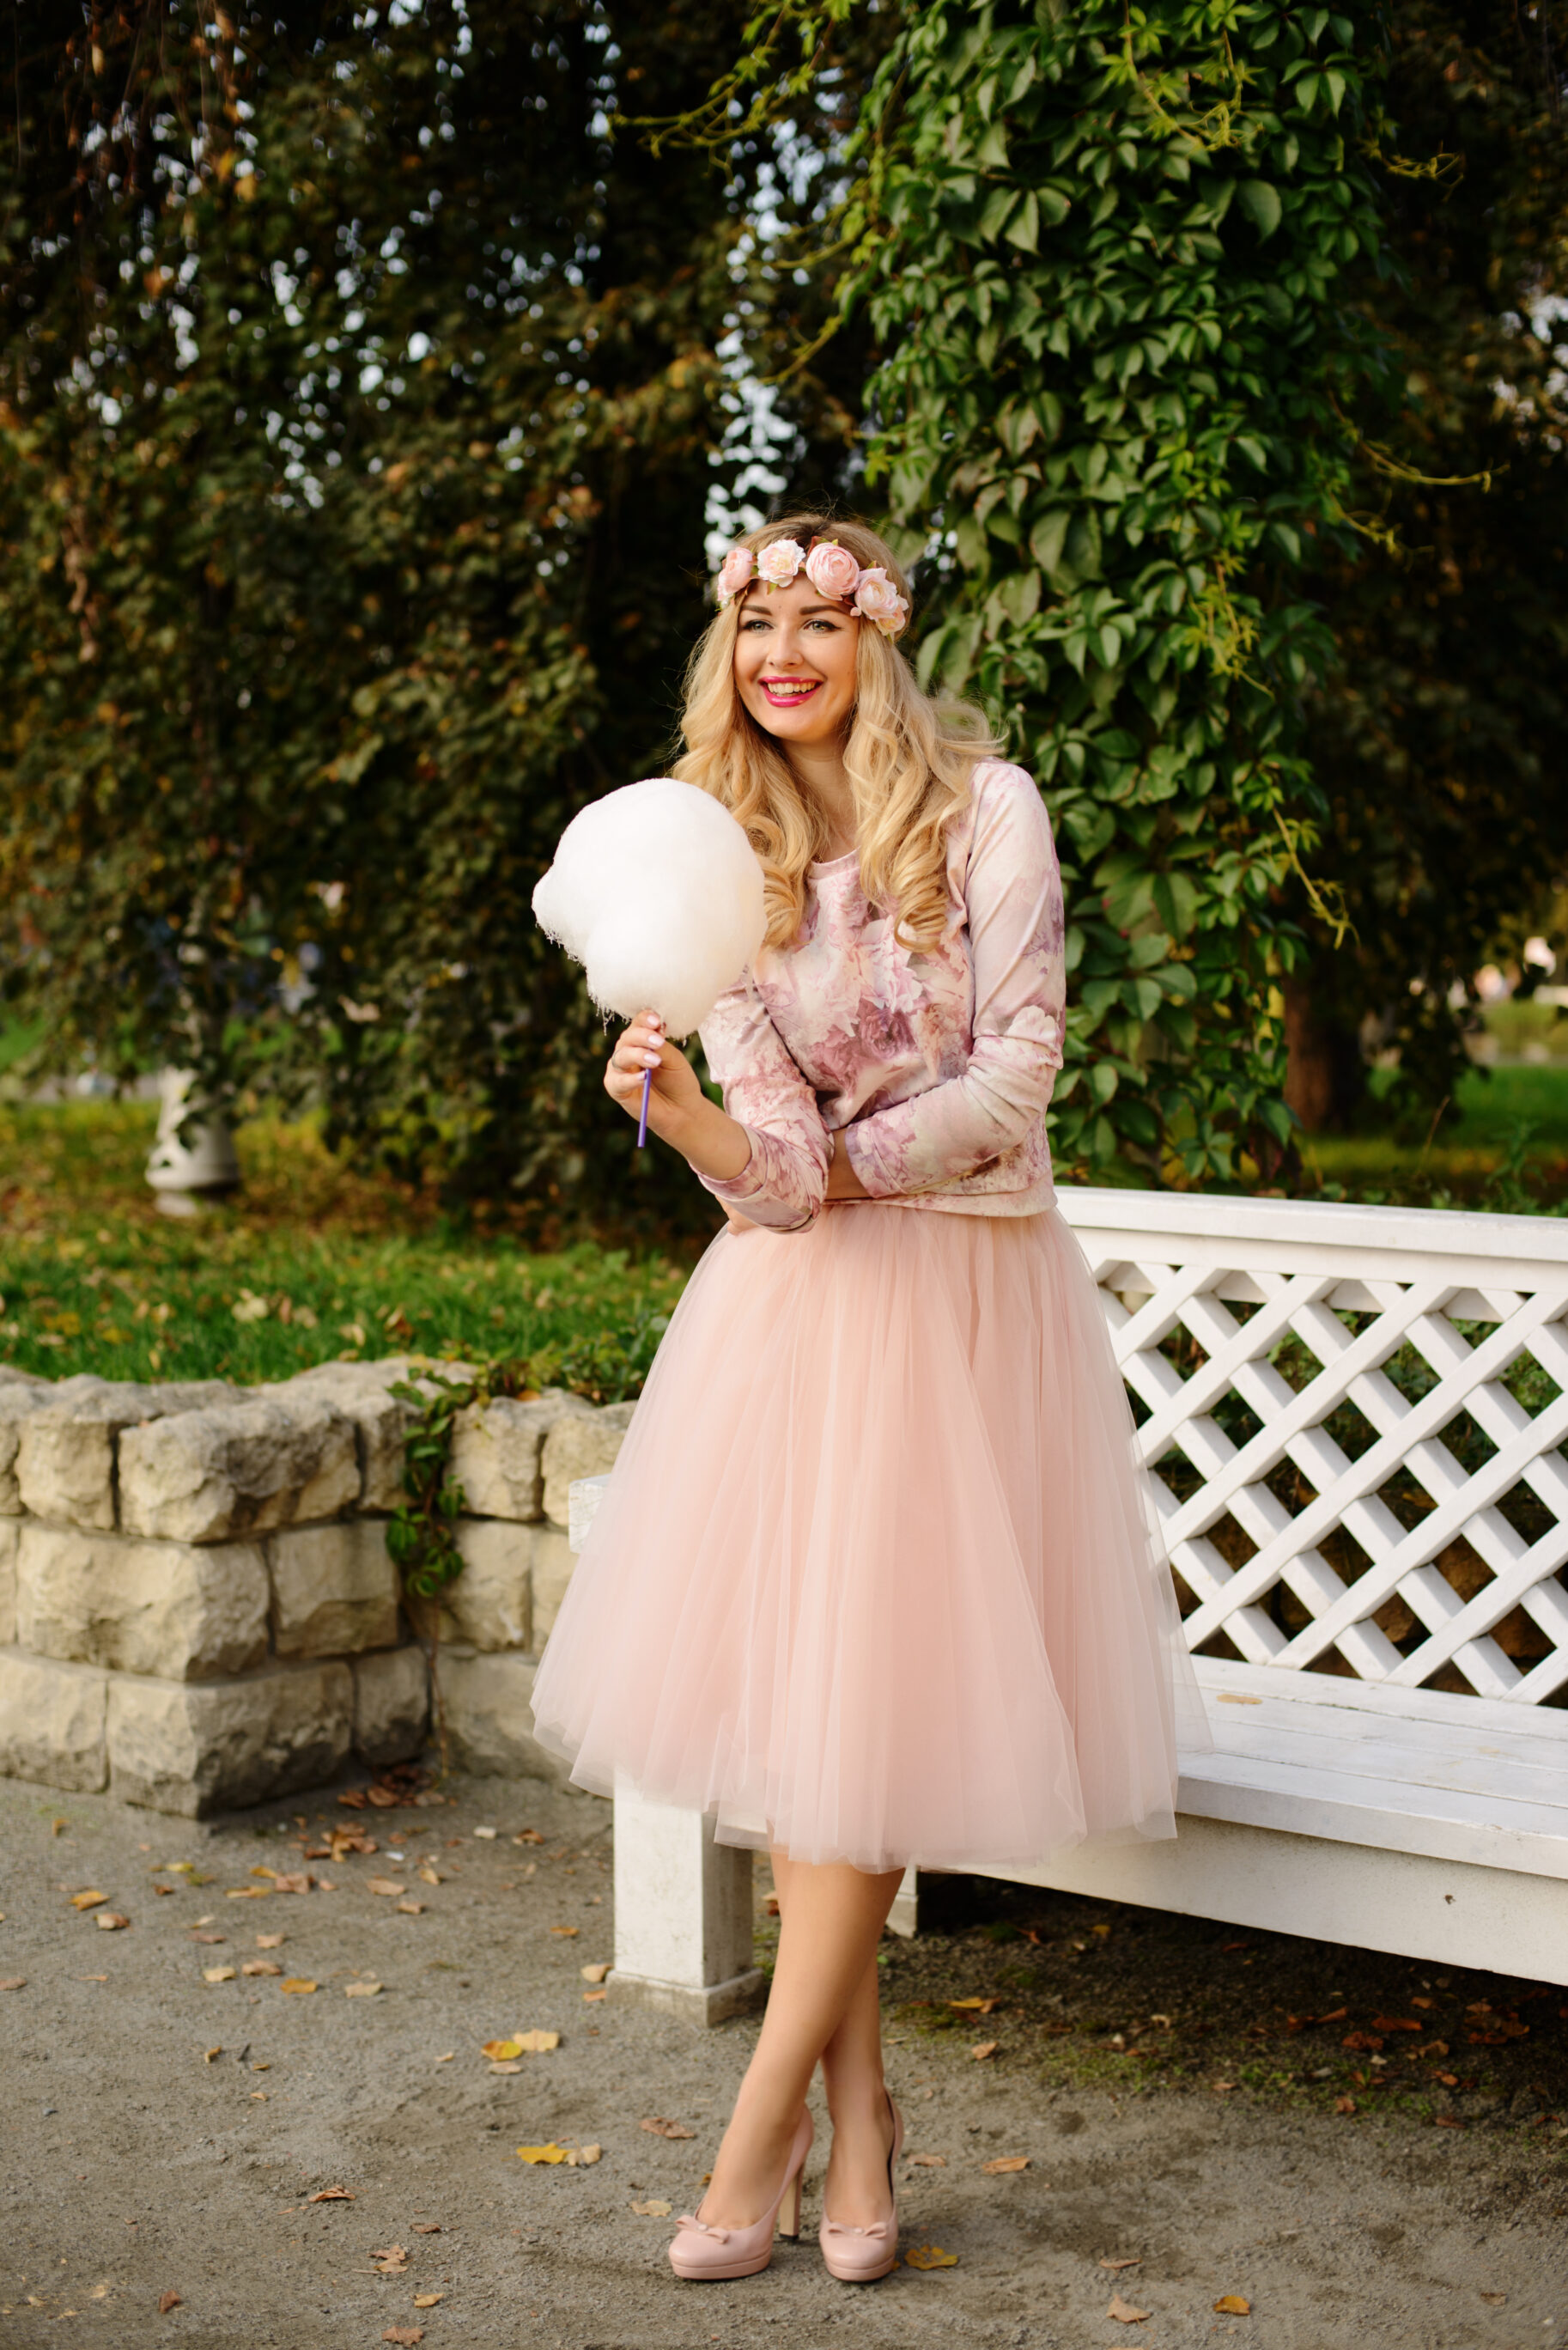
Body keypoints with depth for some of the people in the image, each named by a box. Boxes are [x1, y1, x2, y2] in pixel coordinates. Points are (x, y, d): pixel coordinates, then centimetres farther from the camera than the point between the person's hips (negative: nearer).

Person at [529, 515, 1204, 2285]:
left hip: (962, 1288, -3)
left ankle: (766, 2127, 5)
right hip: (798, 1296, 3)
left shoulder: (985, 809, -5)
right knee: (788, 1681, -1)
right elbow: (773, 1170, -6)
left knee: (876, 1704, -4)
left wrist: (841, 1166, -6)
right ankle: (857, 2105, 13)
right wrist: (678, 1106, -25)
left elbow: (1016, 1080, -9)